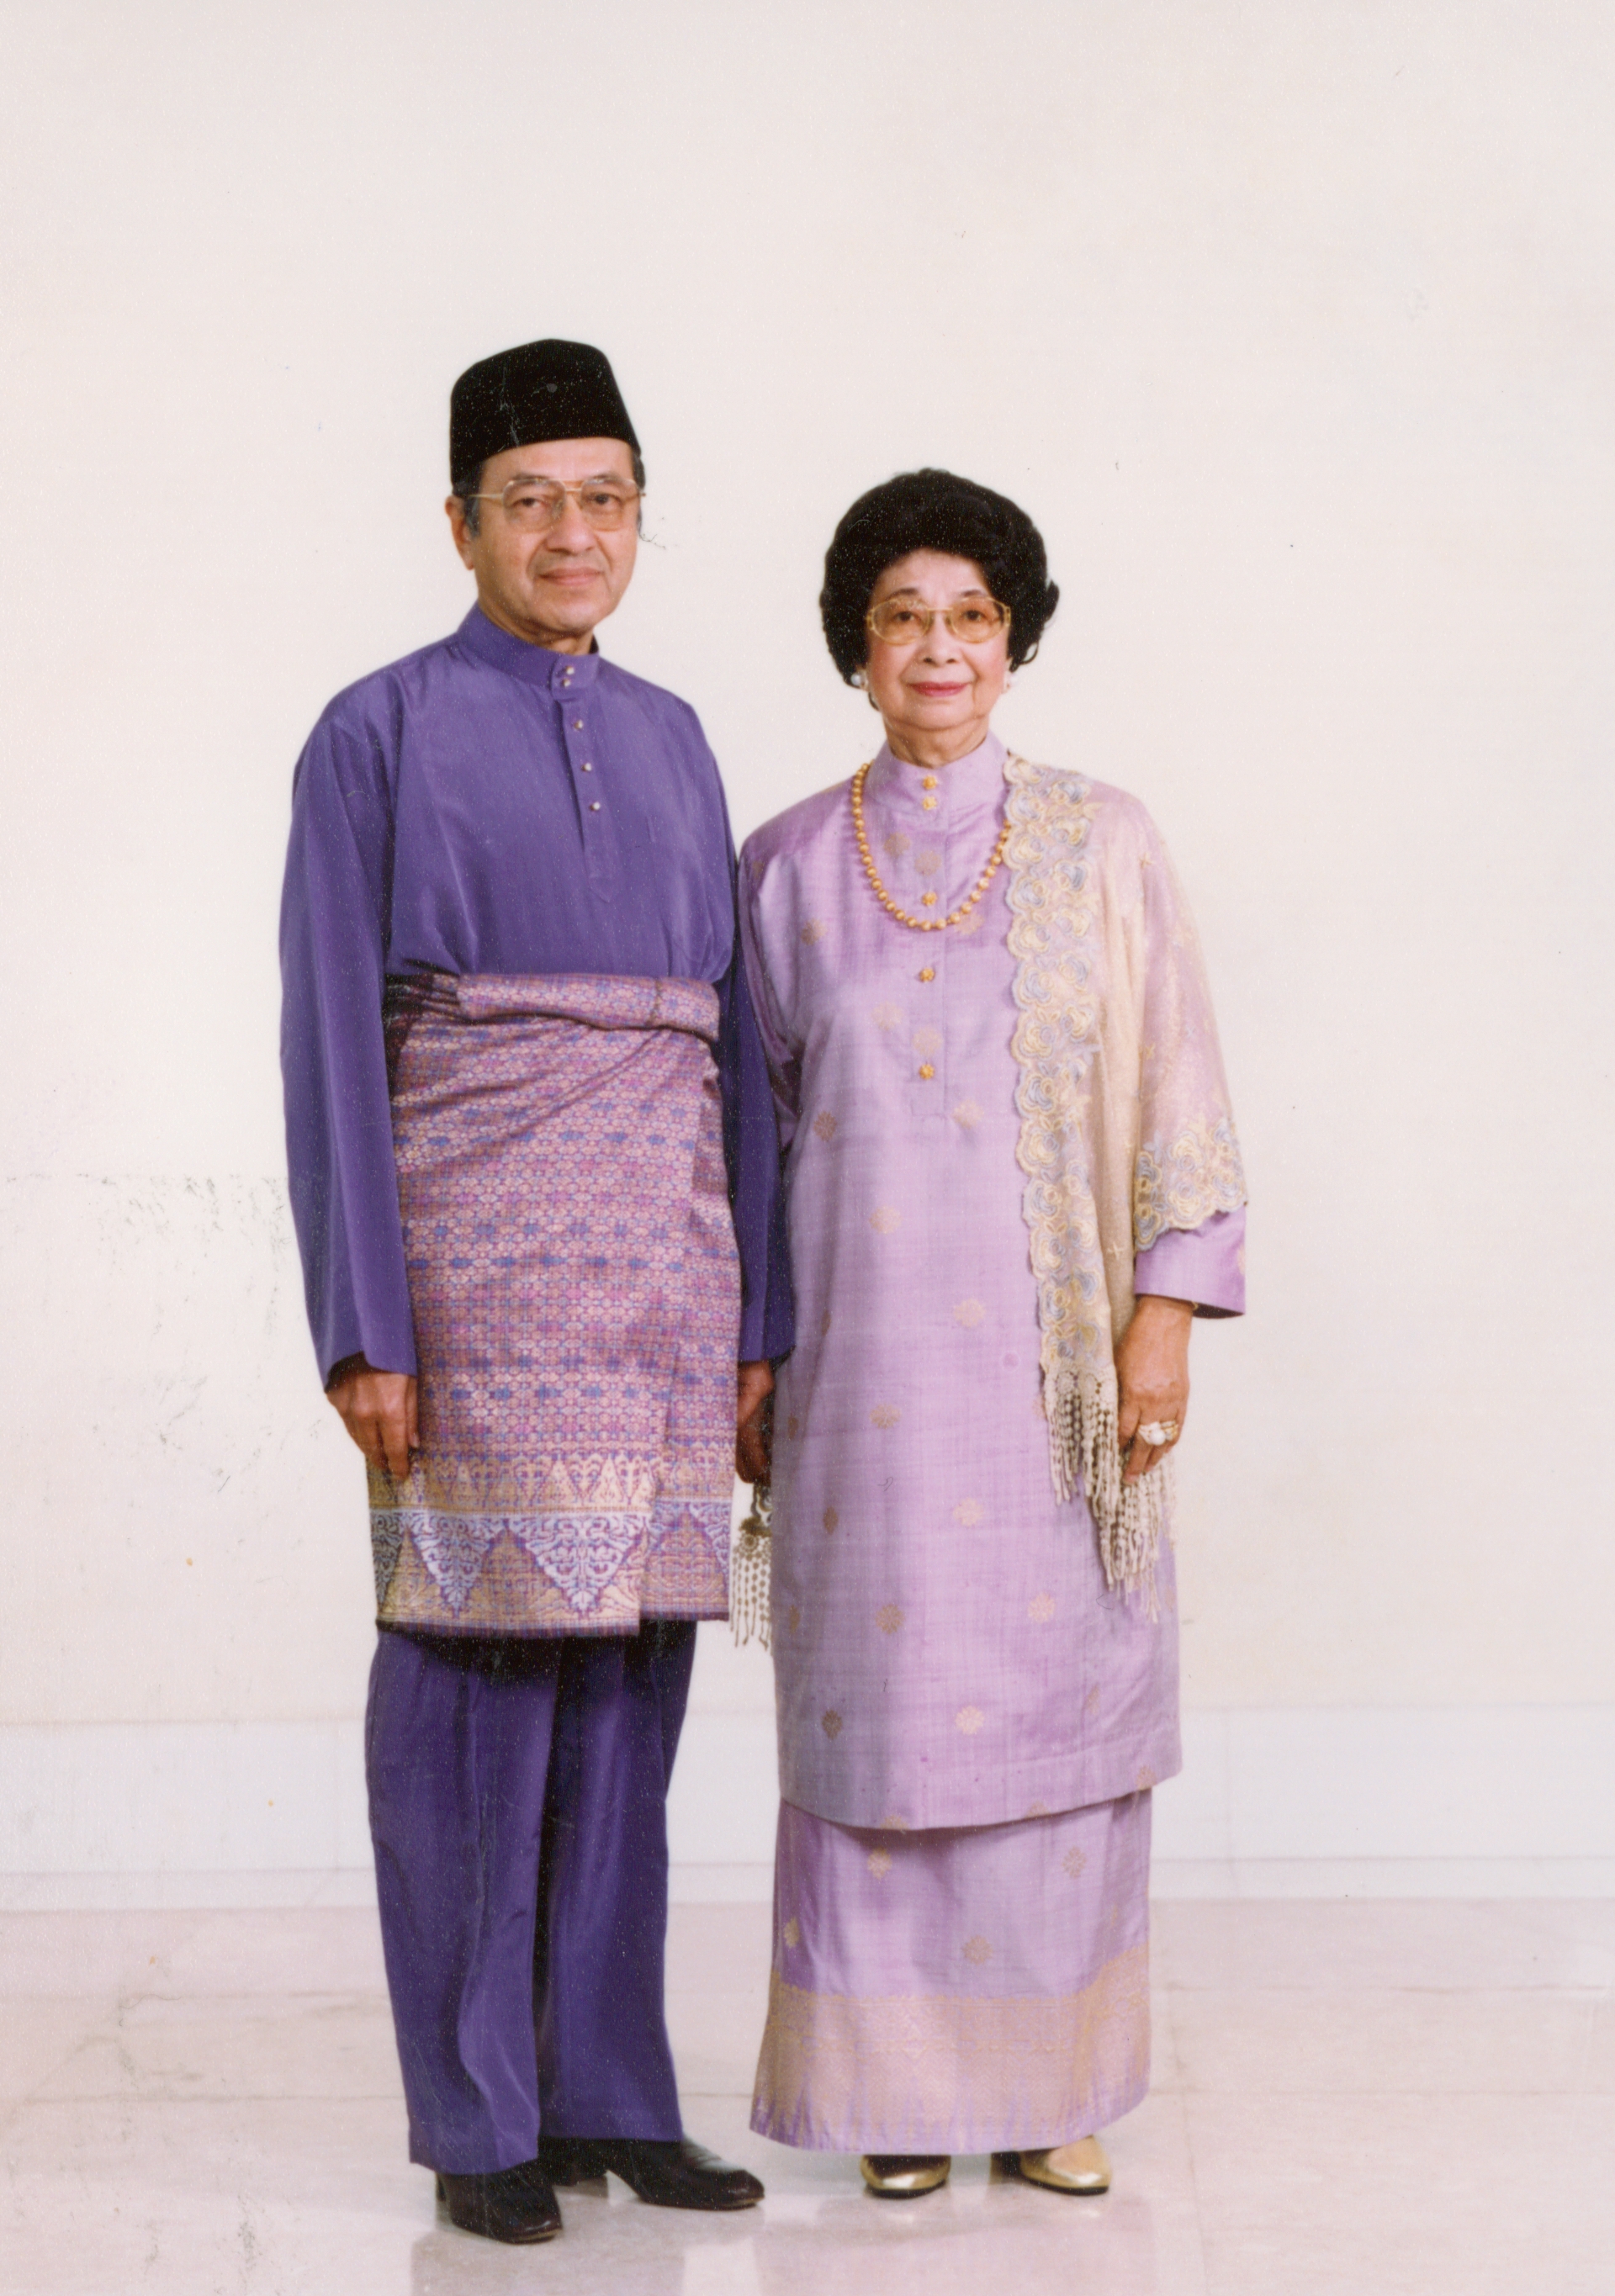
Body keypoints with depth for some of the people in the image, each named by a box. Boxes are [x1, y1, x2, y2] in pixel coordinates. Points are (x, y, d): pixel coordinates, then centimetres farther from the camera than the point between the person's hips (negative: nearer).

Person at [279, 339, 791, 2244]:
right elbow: (332, 1040, -5)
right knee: (479, 1667, -2)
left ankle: (609, 2090, 17)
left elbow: (730, 1027, 14)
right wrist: (360, 1329, -12)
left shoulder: (670, 740, 16)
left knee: (628, 1665, 7)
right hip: (478, 1243, -5)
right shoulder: (379, 733, 0)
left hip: (663, 1246, 5)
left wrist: (755, 1310, 9)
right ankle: (478, 2117, 9)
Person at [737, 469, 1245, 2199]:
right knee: (885, 1703, 2)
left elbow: (1176, 1090, 2)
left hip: (1052, 1349, 0)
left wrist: (1165, 1313, -6)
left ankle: (1051, 2085, 16)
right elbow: (752, 1118, 8)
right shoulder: (788, 864, 6)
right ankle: (902, 2084, 15)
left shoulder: (1099, 843, 4)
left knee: (1058, 1697, 4)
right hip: (873, 1351, 0)